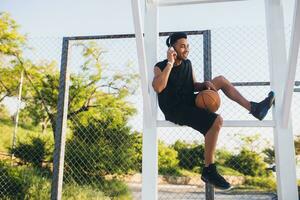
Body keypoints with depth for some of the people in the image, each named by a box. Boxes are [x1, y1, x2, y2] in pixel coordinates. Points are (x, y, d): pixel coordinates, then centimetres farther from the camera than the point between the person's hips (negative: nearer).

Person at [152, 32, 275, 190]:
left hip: (189, 102, 8)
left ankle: (253, 108, 3)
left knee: (220, 79, 5)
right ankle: (208, 171, -18)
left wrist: (205, 84, -4)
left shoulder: (187, 63, 11)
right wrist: (170, 63, -22)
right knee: (216, 121, -29)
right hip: (175, 110, -8)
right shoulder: (160, 67, -8)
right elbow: (157, 88, -27)